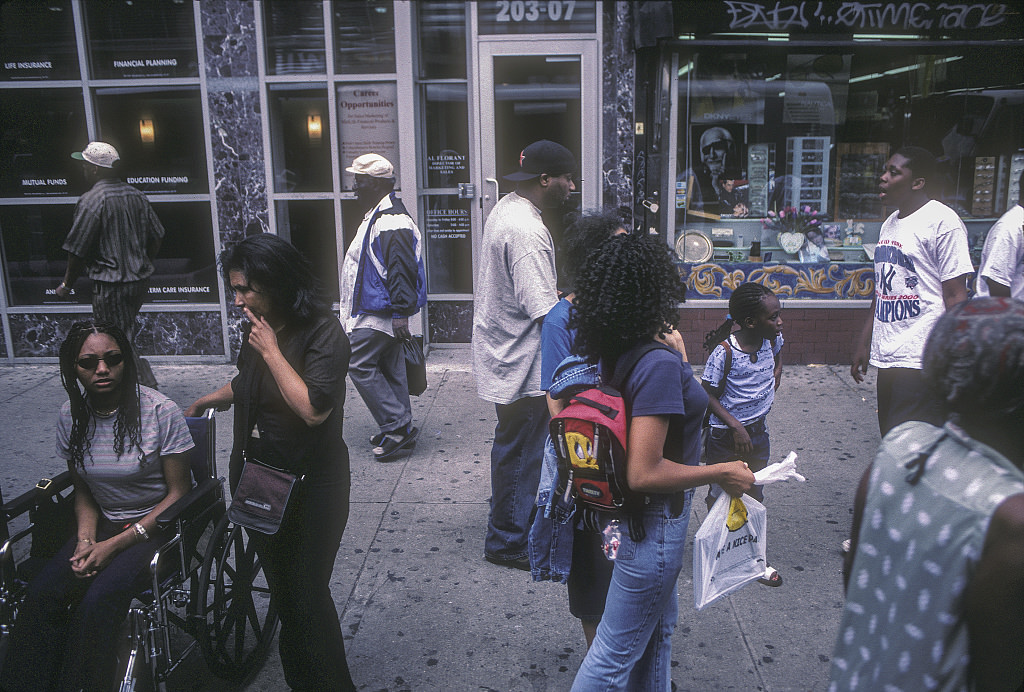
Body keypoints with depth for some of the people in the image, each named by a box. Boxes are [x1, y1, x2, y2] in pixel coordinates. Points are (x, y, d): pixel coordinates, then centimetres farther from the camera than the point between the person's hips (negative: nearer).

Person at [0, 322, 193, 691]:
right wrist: (85, 540, -8)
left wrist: (115, 545, -16)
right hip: (103, 524, 5)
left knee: (96, 602, -27)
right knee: (40, 597, -19)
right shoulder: (71, 416, 0)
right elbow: (84, 492, 11)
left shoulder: (161, 412, -15)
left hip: (157, 525, -5)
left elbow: (178, 494, -11)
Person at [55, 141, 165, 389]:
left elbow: (77, 250, -14)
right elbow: (157, 236, 12)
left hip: (110, 285, -8)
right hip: (140, 280, 8)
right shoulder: (136, 195, 6)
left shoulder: (91, 201, -16)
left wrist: (67, 284, -1)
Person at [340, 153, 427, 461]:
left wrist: (400, 313, -28)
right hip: (374, 310, 11)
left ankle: (397, 427, -4)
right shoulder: (378, 216, 17)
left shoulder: (390, 221, -19)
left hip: (379, 315, -11)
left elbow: (400, 270, -25)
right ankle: (400, 430, 21)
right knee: (390, 368, 13)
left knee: (360, 365, -8)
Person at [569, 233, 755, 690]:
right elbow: (644, 474, -31)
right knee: (617, 652, 9)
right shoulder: (660, 365, -30)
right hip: (654, 523, -9)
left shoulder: (612, 354, -3)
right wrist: (722, 473, -22)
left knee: (658, 627, 29)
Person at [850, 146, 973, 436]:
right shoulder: (890, 224, 16)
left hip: (921, 361, -8)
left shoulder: (942, 222, -10)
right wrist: (864, 342, 22)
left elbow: (956, 296, -13)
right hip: (887, 358, 9)